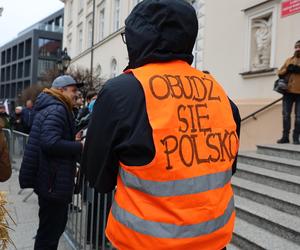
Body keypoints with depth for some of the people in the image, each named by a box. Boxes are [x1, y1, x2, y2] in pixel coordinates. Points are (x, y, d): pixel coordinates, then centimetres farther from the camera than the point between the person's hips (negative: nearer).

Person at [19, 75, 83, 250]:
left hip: (52, 179, 11)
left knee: (56, 224, 23)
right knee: (50, 229, 0)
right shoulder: (57, 109, -17)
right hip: (53, 181, -11)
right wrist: (80, 146, -20)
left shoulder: (52, 108, 17)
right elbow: (50, 143, -29)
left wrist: (73, 140, 12)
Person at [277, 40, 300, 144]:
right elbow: (279, 73, 11)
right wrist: (287, 70, -8)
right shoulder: (289, 60, 13)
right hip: (288, 92, 3)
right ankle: (285, 136, 11)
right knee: (286, 115, 3)